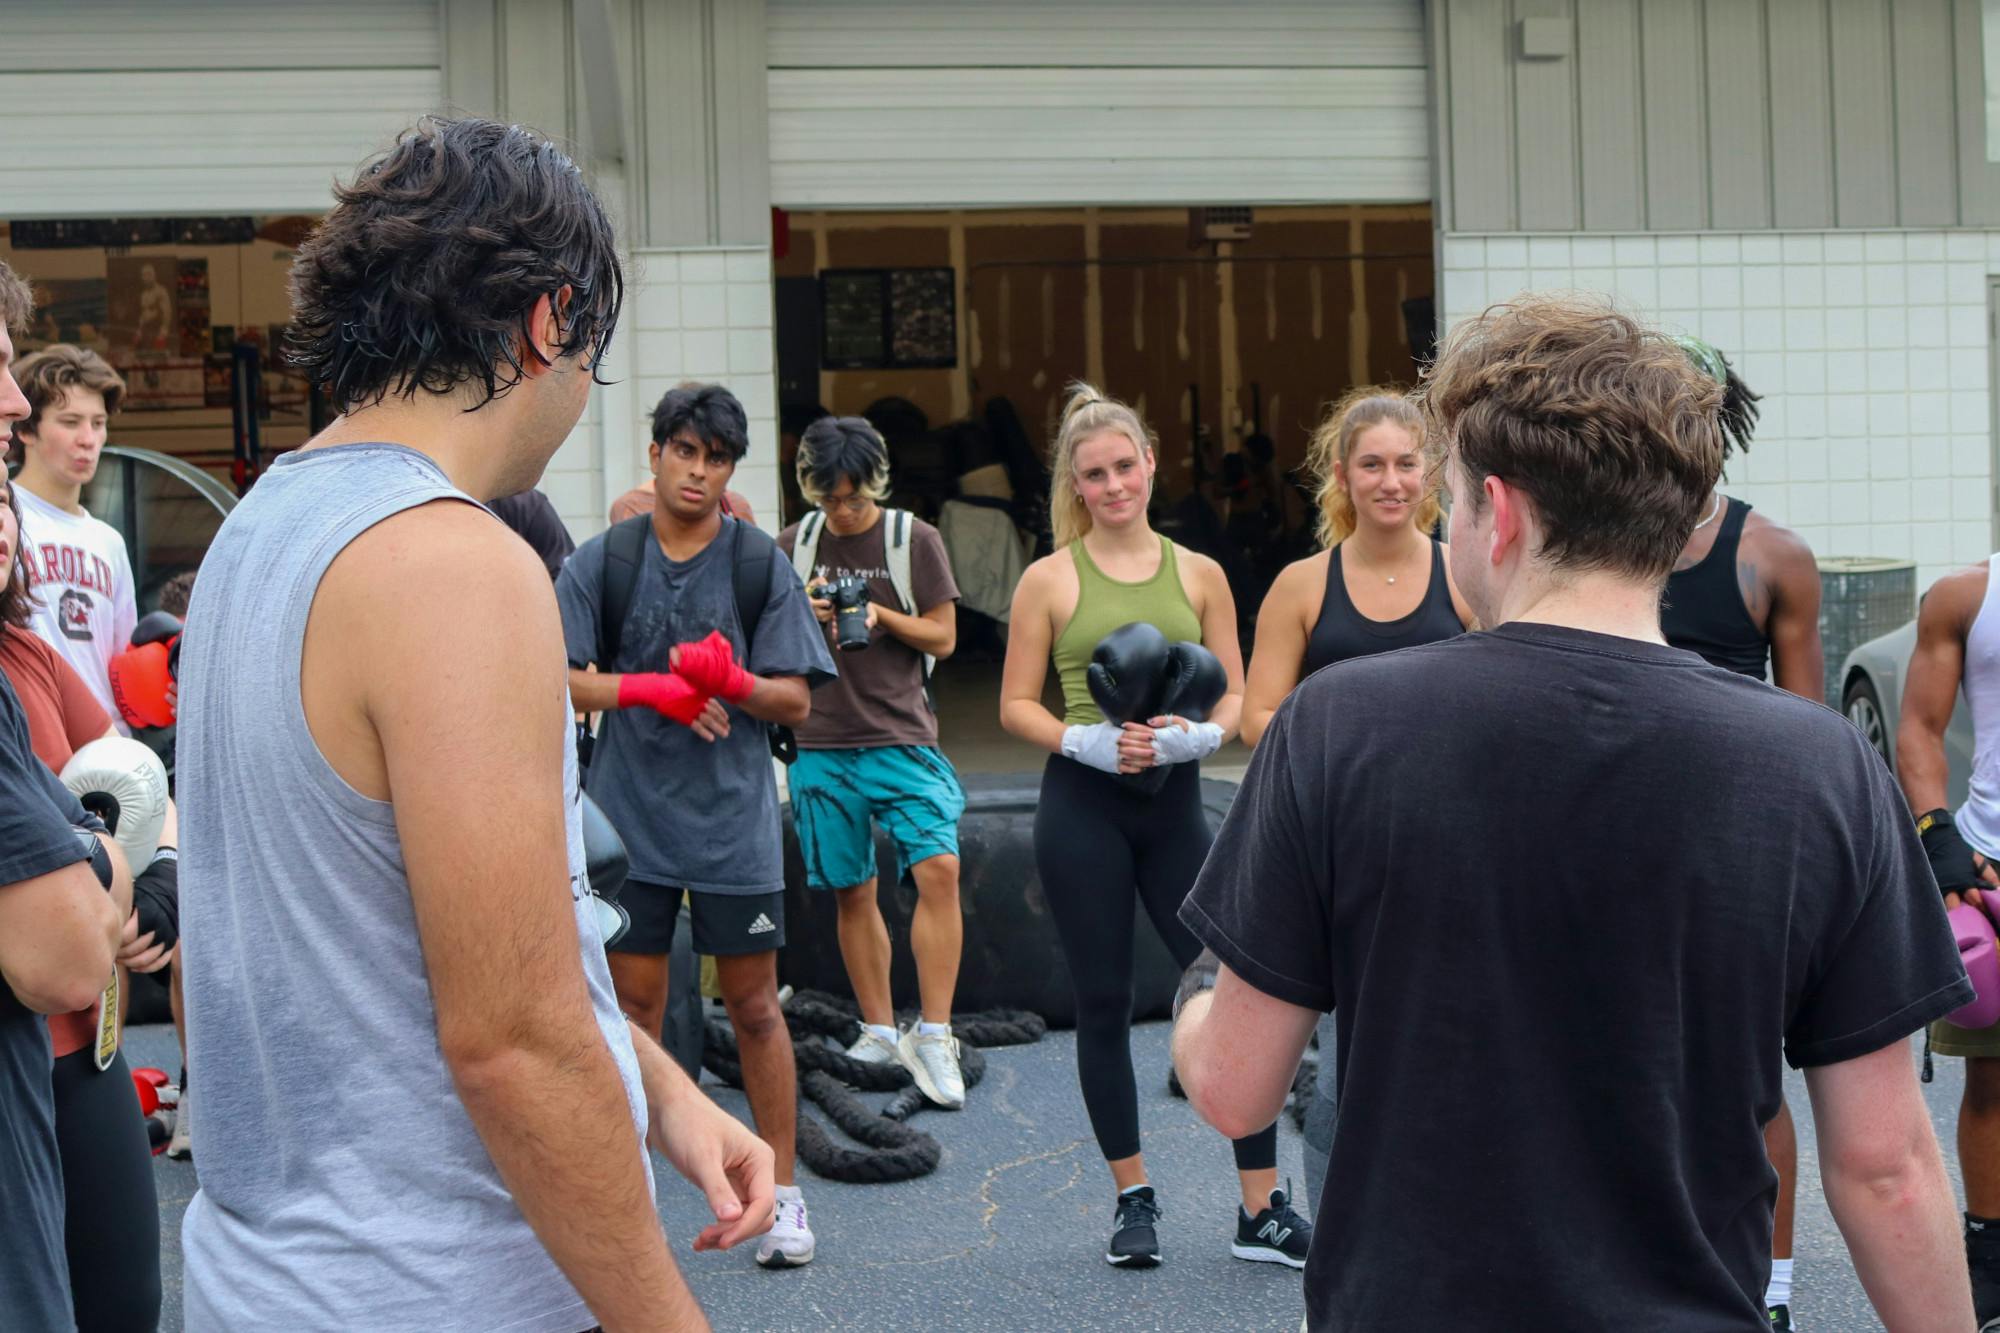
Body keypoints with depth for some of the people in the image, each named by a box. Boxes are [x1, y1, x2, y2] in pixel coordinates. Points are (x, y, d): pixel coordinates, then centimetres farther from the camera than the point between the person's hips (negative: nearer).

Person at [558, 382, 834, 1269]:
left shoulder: (761, 564, 1)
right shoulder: (602, 561, 2)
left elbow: (796, 702, -1)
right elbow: (561, 680, -5)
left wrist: (729, 682, -21)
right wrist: (654, 688, -19)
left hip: (734, 820, 0)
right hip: (631, 818, 1)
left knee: (753, 1005, 6)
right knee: (634, 1004, 6)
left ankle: (782, 1193, 15)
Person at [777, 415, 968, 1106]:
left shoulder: (914, 539, 2)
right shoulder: (793, 544, 9)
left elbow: (943, 636, 3)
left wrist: (882, 616, -14)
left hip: (901, 738, -3)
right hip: (821, 744, 3)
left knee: (938, 868, -18)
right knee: (851, 891, 7)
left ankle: (932, 1035, -12)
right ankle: (878, 1031, 20)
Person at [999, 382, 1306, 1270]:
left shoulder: (1198, 574, 7)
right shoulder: (1049, 580, 2)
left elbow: (1237, 697, 8)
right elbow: (1016, 705, 2)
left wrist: (1196, 736, -14)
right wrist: (1088, 742, -15)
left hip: (1176, 803, 2)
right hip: (1083, 807, -1)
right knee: (1104, 1005, 5)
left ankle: (1262, 1211, 3)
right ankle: (1134, 1199, 20)